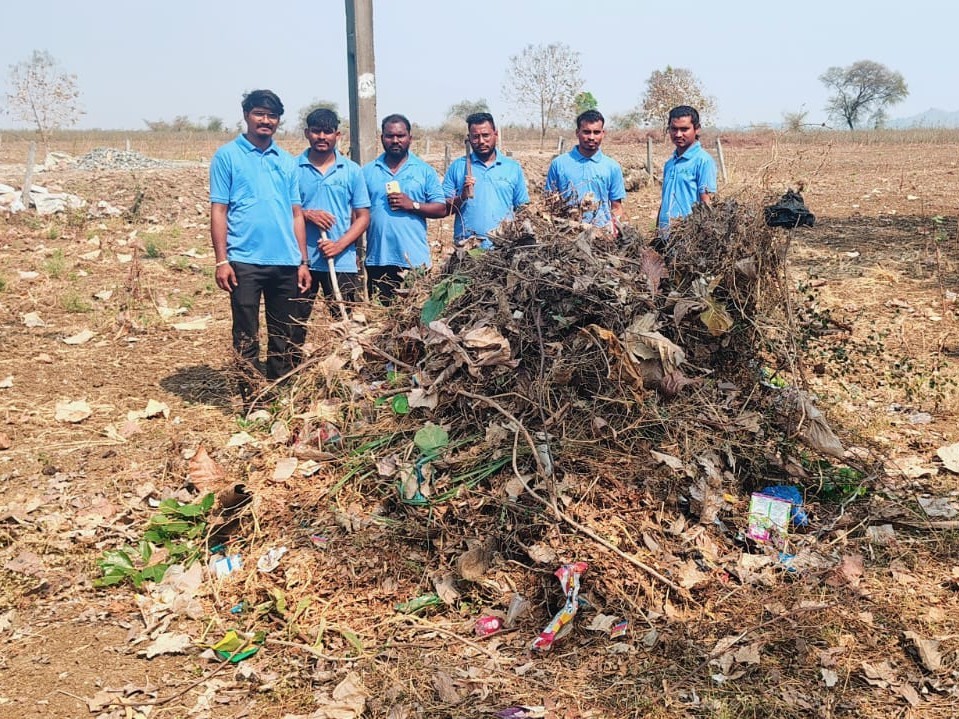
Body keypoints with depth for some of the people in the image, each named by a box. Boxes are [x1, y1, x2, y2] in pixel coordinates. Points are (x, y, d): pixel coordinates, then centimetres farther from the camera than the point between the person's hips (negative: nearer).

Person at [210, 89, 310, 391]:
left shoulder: (287, 161, 13)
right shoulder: (227, 156, 2)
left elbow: (296, 213, 14)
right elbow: (218, 210, -2)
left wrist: (303, 261, 8)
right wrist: (221, 261, -9)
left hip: (286, 263, 4)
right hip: (245, 261, -4)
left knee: (284, 338, 10)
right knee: (246, 338, 1)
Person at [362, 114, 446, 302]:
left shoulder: (425, 171, 7)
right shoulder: (368, 171, 11)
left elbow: (441, 209, 2)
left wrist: (413, 205, -13)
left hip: (415, 260, -1)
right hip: (377, 259, 1)